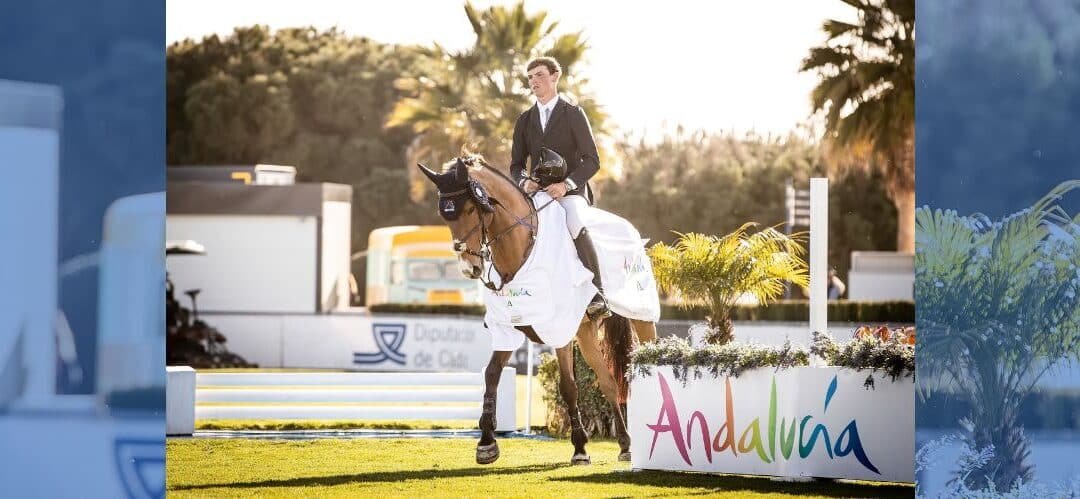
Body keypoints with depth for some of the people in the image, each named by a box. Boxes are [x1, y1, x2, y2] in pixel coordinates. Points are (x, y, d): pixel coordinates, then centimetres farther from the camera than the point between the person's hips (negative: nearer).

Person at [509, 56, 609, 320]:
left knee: (576, 226, -36)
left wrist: (566, 184, -19)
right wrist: (524, 181, -8)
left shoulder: (573, 113, 2)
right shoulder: (525, 120, 16)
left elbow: (592, 161, -3)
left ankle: (597, 296, -35)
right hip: (537, 192, 6)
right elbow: (516, 165, 17)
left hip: (571, 192, -6)